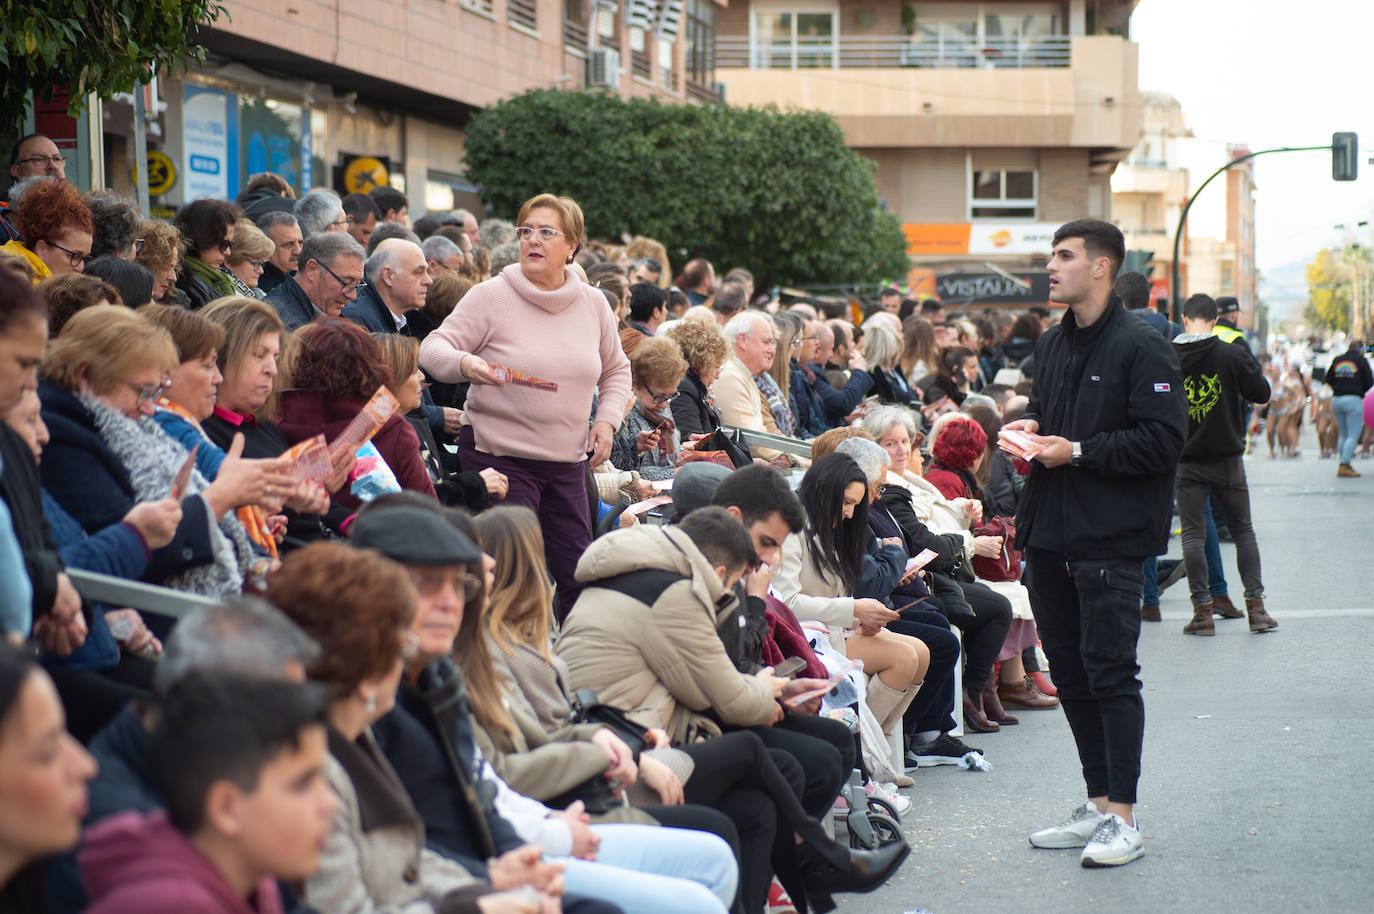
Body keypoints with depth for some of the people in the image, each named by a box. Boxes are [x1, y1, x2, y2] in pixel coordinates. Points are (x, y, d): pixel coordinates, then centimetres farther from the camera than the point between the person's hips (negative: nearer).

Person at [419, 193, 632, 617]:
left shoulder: (592, 304, 9)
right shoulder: (491, 297, -5)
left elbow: (616, 370, 22)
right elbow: (433, 348, -8)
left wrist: (607, 419, 5)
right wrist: (465, 364, -30)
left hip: (567, 459, 4)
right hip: (498, 454, -4)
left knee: (578, 575, 6)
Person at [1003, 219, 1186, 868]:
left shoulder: (1141, 348, -10)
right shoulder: (1050, 345, 16)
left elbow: (1162, 441, -17)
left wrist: (1079, 452, -18)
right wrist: (1027, 428, 7)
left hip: (1110, 537, -8)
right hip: (1049, 533, 8)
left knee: (1110, 672, -7)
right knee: (1069, 671, 11)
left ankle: (1123, 818, -2)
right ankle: (1098, 804, 21)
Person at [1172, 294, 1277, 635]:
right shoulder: (1232, 355, -8)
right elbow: (1261, 393, -2)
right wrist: (1253, 368, 14)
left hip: (1186, 462, 0)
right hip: (1227, 457, 0)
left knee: (1193, 535, 4)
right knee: (1243, 530, 12)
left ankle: (1202, 610, 0)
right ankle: (1256, 606, 9)